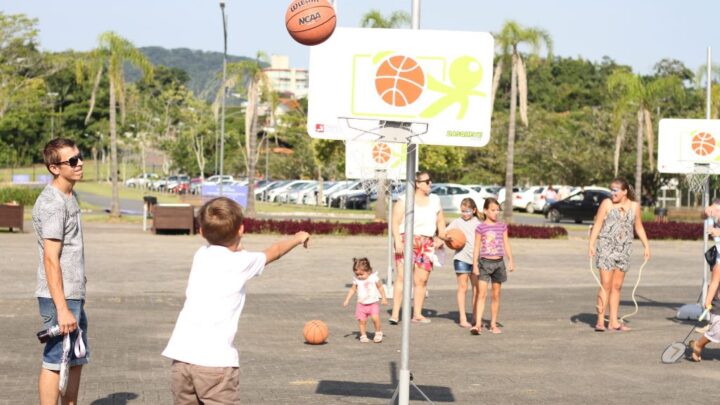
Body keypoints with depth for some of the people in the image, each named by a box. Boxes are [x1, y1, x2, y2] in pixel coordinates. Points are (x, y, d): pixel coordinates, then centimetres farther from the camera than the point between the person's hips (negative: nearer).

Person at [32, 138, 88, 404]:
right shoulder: (52, 204, -16)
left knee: (76, 360, 15)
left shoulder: (70, 197, 14)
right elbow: (51, 259, -21)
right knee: (55, 362, -3)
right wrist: (62, 309, -23)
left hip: (74, 295, 10)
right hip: (59, 296, -10)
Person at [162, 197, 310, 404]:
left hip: (181, 355, 5)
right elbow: (274, 252, 22)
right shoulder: (241, 262, 2)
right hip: (216, 360, -5)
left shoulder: (201, 255, 13)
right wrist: (297, 238, 38)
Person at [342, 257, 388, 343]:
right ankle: (363, 336, 12)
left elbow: (380, 287, 7)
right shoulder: (356, 280, -2)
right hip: (361, 304, 2)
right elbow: (352, 289, 10)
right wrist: (347, 300, 7)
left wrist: (384, 298, 7)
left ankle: (378, 333, 3)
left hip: (373, 304, -2)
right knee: (362, 320, -4)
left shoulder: (374, 278, -5)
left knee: (375, 318, -17)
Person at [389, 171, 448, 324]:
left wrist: (441, 237, 11)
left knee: (421, 280, 4)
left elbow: (440, 220, 23)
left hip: (427, 243, 5)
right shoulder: (404, 201, -3)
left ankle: (417, 314, 11)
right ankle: (395, 314, -15)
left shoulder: (435, 200, 15)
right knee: (402, 277, -13)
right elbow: (395, 222, -8)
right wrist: (397, 241, -19)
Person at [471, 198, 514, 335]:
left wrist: (511, 260, 0)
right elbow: (477, 247, -1)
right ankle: (478, 324, -17)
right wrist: (475, 265, -5)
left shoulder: (502, 226, 7)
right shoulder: (481, 228, -2)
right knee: (482, 293, -12)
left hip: (499, 262, 3)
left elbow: (506, 245, 9)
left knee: (496, 295, 9)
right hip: (485, 262, -3)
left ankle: (493, 324, 18)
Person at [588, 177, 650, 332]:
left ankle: (613, 321, 13)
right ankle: (600, 321, -5)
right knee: (606, 285, -8)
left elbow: (639, 227, 16)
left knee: (617, 286, 8)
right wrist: (591, 245, -13)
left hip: (624, 250, 4)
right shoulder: (607, 204, -3)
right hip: (606, 248, -4)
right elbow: (597, 225, -4)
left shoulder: (634, 206, 7)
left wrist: (646, 246, 10)